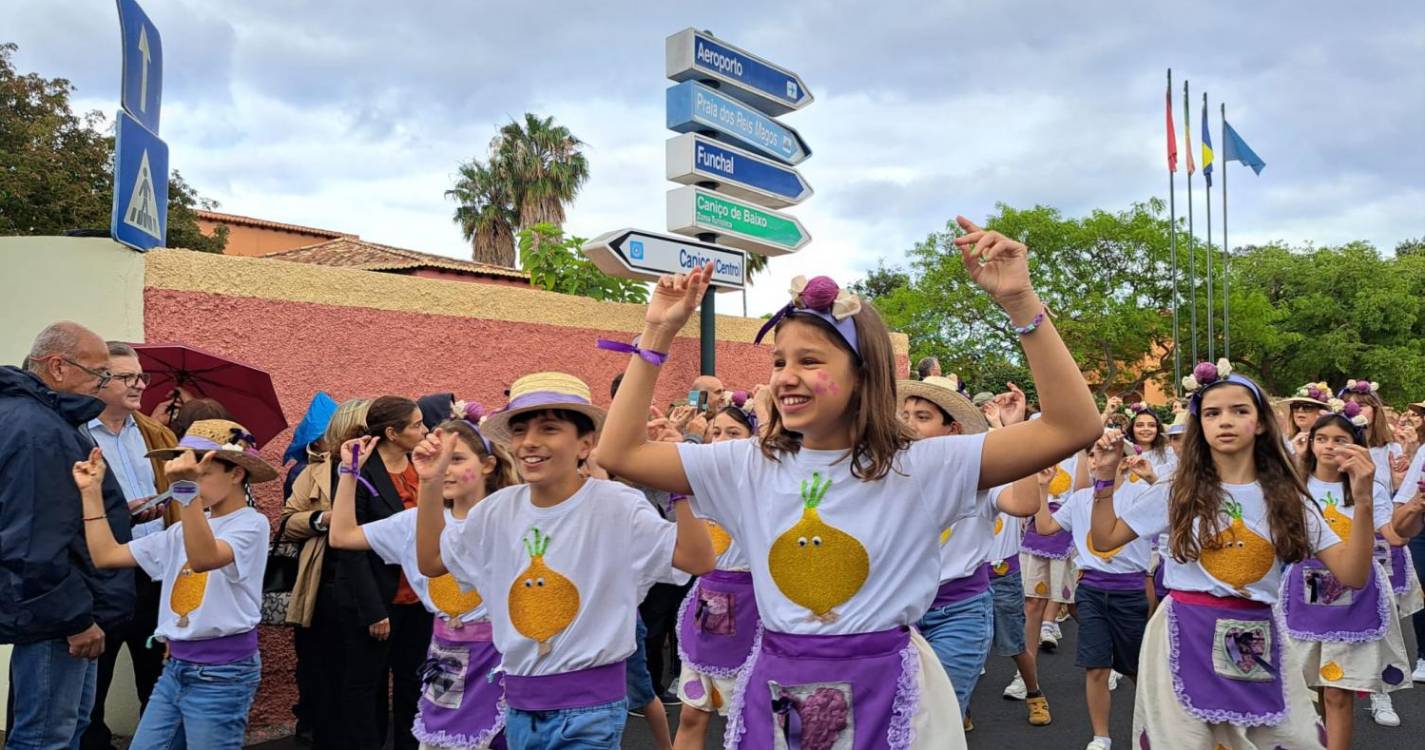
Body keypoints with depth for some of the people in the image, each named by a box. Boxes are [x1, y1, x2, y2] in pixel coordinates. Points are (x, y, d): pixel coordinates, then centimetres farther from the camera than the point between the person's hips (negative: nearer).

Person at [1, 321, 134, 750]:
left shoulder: (48, 418, 12)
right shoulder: (38, 430, -22)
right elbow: (37, 545, -26)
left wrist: (118, 512, 14)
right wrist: (77, 618, -21)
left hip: (65, 611, 11)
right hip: (56, 618, -11)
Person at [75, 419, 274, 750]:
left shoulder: (251, 524, -12)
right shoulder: (183, 529, 12)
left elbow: (204, 558, -32)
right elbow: (107, 555, 10)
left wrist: (187, 488, -42)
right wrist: (91, 491, 7)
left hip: (222, 672, -7)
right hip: (176, 667, 8)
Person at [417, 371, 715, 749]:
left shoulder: (616, 505, -15)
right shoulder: (498, 509, 0)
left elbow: (700, 560, -22)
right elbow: (431, 561, 14)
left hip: (589, 705, -5)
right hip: (520, 703, 5)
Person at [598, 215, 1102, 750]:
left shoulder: (919, 465, -11)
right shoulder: (750, 465, -1)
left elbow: (1071, 427, -17)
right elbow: (619, 454, -1)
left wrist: (1020, 302, -24)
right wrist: (658, 334, -4)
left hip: (885, 692, -3)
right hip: (775, 691, 3)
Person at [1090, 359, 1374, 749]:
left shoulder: (1287, 499, 2)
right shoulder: (1177, 492, 0)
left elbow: (1352, 576, -5)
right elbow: (1103, 539, 4)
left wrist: (1362, 501, -16)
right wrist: (1105, 475, -6)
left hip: (1256, 642, 2)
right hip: (1186, 639, -2)